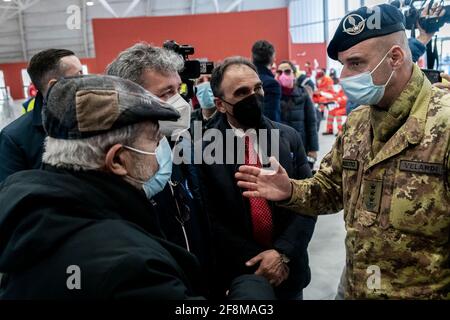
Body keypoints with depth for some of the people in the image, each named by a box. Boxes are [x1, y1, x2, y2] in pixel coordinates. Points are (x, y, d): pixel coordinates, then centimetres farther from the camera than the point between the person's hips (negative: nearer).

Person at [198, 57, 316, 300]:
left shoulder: (289, 137, -3)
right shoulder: (203, 150, -12)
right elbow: (211, 221, -11)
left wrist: (283, 253, -14)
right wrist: (257, 261, -15)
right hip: (238, 276, -2)